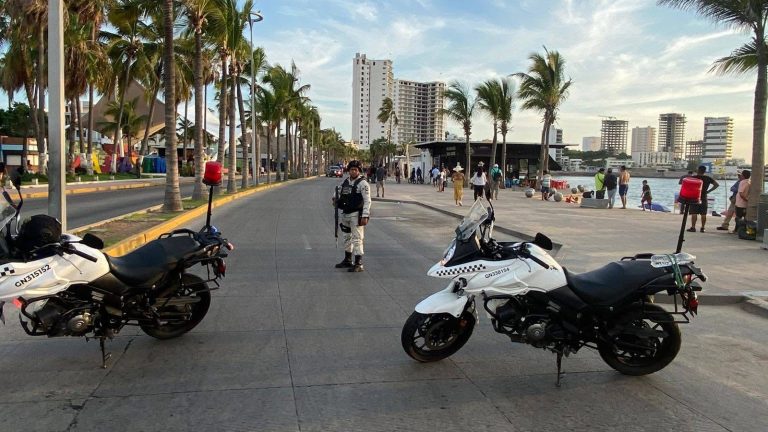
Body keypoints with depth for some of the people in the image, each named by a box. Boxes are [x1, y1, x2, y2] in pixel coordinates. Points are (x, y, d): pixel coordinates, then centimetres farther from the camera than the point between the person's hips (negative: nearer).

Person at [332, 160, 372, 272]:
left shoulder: (363, 183, -11)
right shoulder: (345, 182, 11)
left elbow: (367, 201, -15)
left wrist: (365, 216, -22)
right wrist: (337, 199, 2)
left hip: (357, 215, -8)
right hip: (346, 214, 8)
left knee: (357, 239, -8)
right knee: (347, 237, 18)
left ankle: (358, 264, -4)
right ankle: (347, 261, 33)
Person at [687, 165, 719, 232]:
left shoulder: (694, 177, -7)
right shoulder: (708, 178, 5)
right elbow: (717, 184, 7)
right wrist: (708, 191, 6)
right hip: (704, 198, 3)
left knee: (694, 213, -2)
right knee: (703, 214, 6)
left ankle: (693, 227, -4)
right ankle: (702, 228, 6)